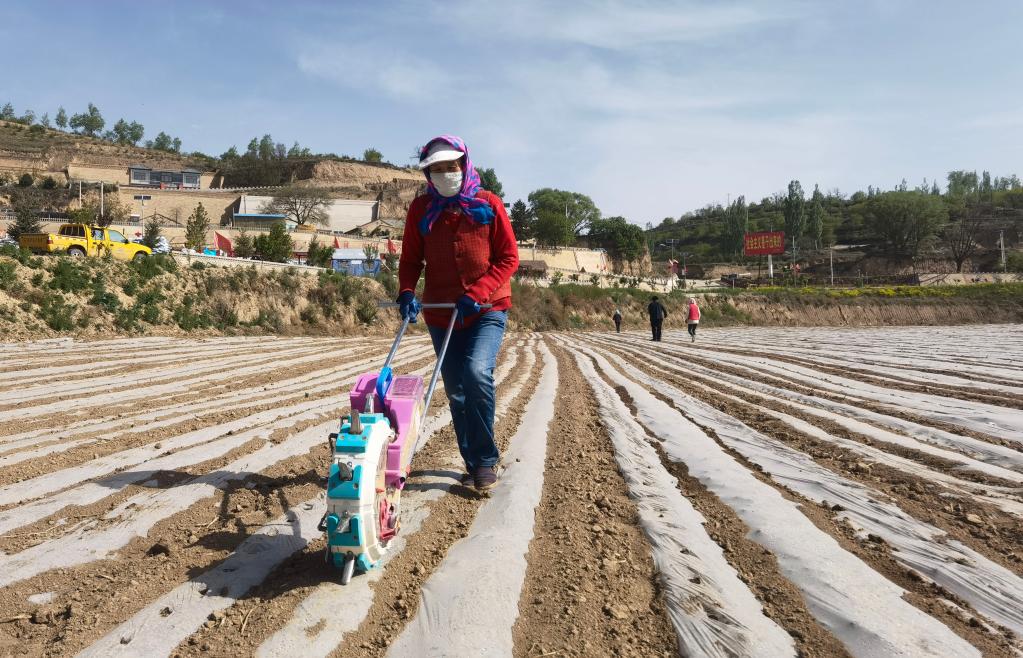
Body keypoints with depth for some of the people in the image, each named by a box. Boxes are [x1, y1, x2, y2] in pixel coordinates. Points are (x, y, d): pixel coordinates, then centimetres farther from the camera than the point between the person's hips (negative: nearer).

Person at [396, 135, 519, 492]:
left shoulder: (488, 204, -4)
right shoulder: (421, 208, 2)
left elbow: (508, 257, -6)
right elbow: (411, 258, 6)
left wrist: (477, 293, -17)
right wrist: (406, 291, -13)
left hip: (487, 308, -3)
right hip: (441, 313, 4)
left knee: (477, 372, -24)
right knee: (456, 391, 9)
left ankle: (486, 459, -5)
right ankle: (473, 462, 27)